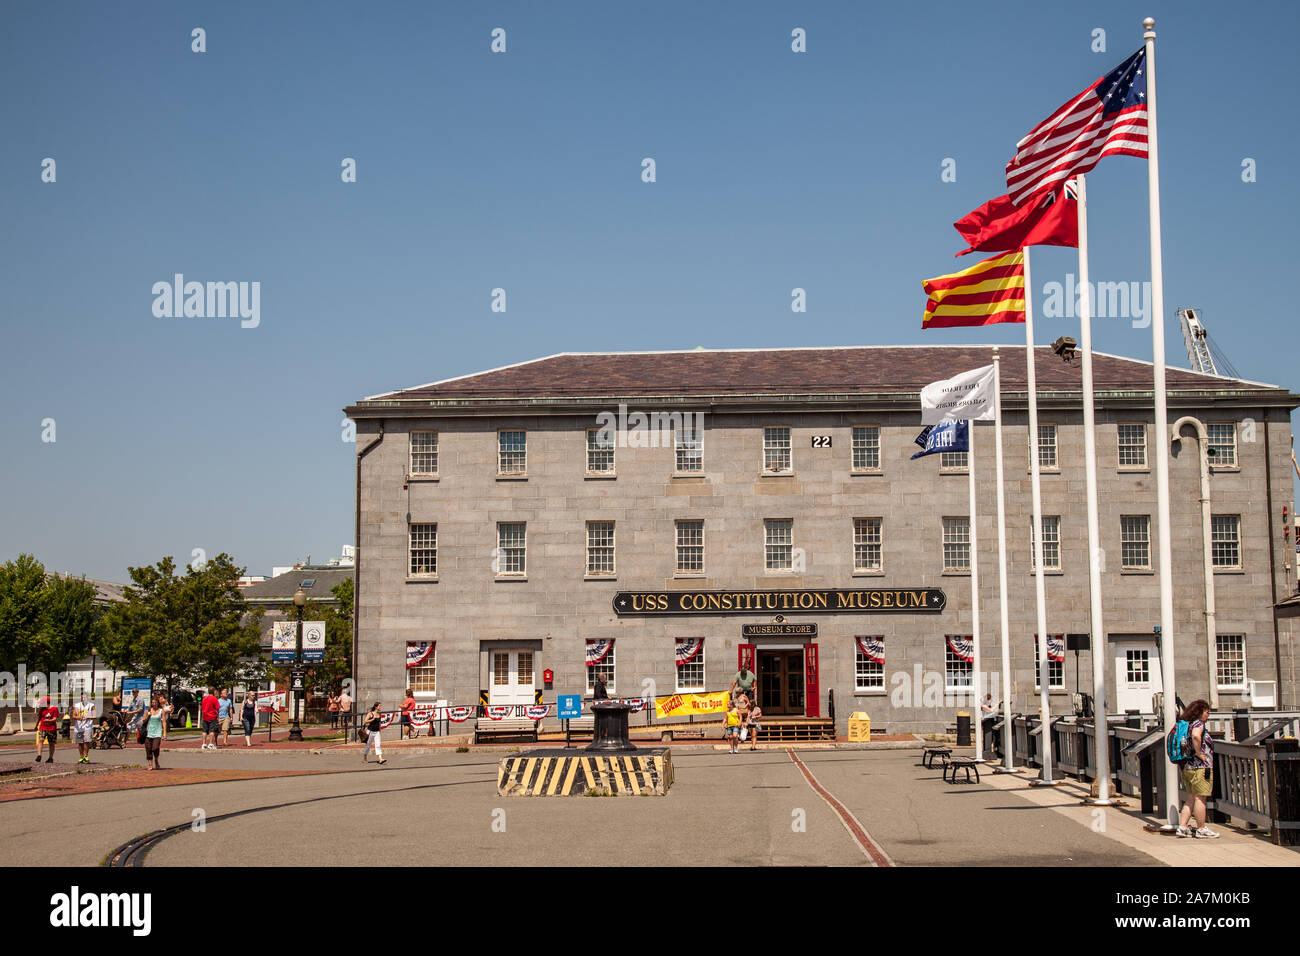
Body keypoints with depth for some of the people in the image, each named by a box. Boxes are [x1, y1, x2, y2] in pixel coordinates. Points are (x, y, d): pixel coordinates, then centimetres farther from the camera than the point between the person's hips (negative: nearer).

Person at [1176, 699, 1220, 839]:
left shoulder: (1185, 724, 16)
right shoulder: (1198, 723, -11)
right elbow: (1196, 736, -33)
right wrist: (1199, 753, -22)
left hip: (1185, 767, 9)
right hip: (1199, 767, -9)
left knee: (1191, 799, 13)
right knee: (1200, 798, -3)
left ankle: (1182, 827, 8)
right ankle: (1201, 830, 2)